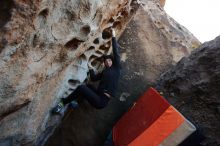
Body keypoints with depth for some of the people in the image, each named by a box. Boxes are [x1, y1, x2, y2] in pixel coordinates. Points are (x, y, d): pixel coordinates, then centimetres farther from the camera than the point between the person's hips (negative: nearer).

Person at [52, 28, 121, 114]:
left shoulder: (116, 68, 1)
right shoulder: (104, 71, 19)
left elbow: (116, 53, -3)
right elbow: (93, 78, 22)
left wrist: (113, 37, 0)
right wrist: (91, 68, 14)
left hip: (102, 101, -8)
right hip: (99, 96, 8)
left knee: (81, 88, -14)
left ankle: (63, 103, 2)